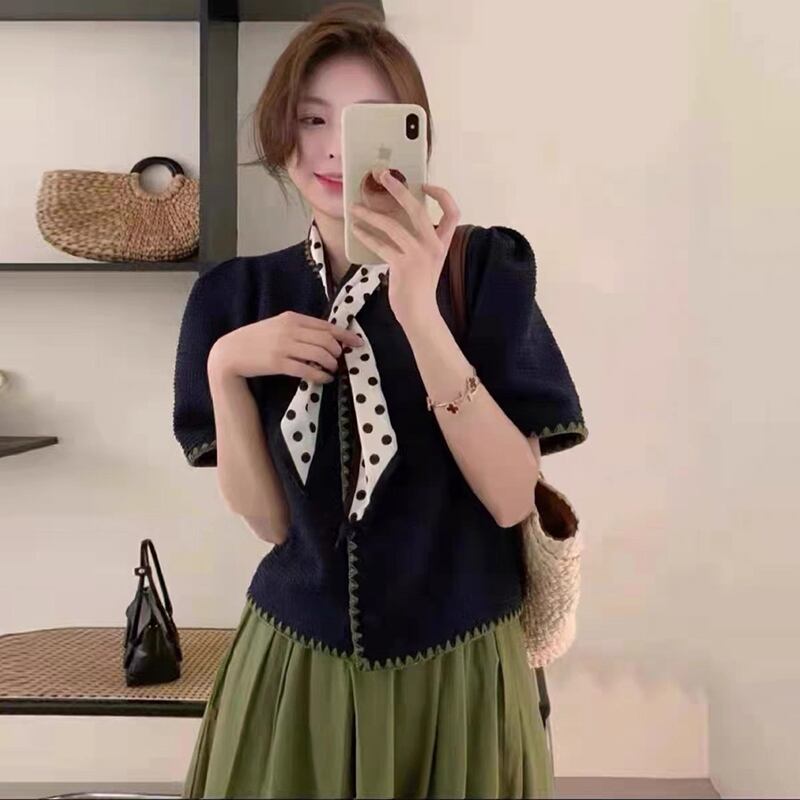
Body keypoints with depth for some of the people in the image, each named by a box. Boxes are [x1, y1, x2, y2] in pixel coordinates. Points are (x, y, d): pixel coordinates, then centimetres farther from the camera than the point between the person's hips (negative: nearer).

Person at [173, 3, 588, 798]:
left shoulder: (483, 268, -10)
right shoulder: (240, 294, -2)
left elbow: (511, 498, -17)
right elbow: (268, 520, -3)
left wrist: (419, 313, -26)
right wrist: (223, 370, -17)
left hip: (456, 668, -1)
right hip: (293, 665, 2)